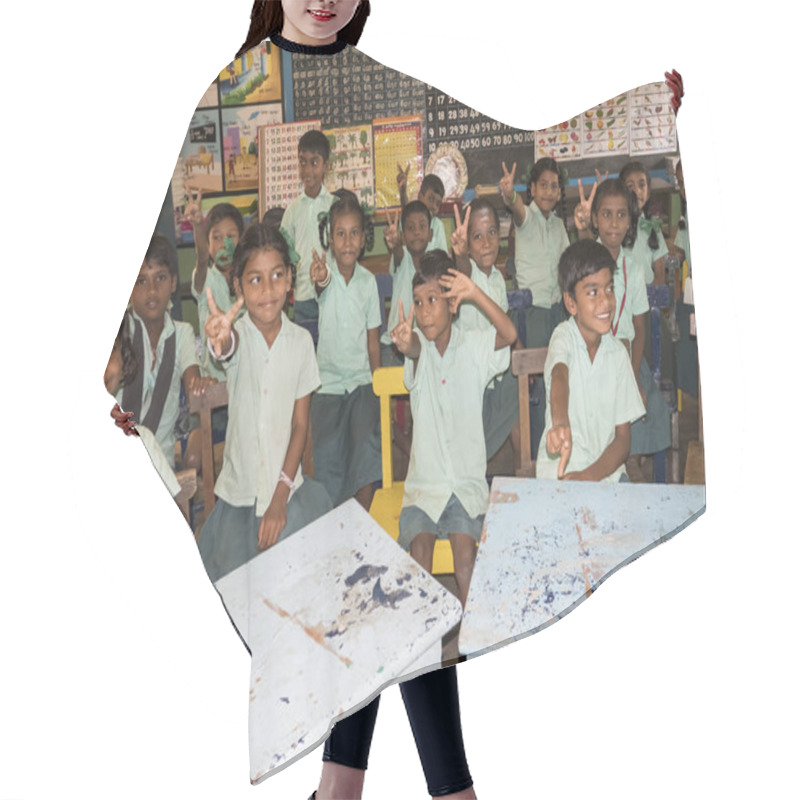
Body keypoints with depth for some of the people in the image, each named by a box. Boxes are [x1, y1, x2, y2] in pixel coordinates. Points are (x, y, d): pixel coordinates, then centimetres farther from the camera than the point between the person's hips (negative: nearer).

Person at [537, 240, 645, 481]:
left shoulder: (618, 352, 5)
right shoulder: (564, 337, -5)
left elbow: (623, 438, 4)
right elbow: (560, 377, -30)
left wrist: (589, 475, -14)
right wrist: (561, 424, -52)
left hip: (606, 469, 4)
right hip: (559, 473, -3)